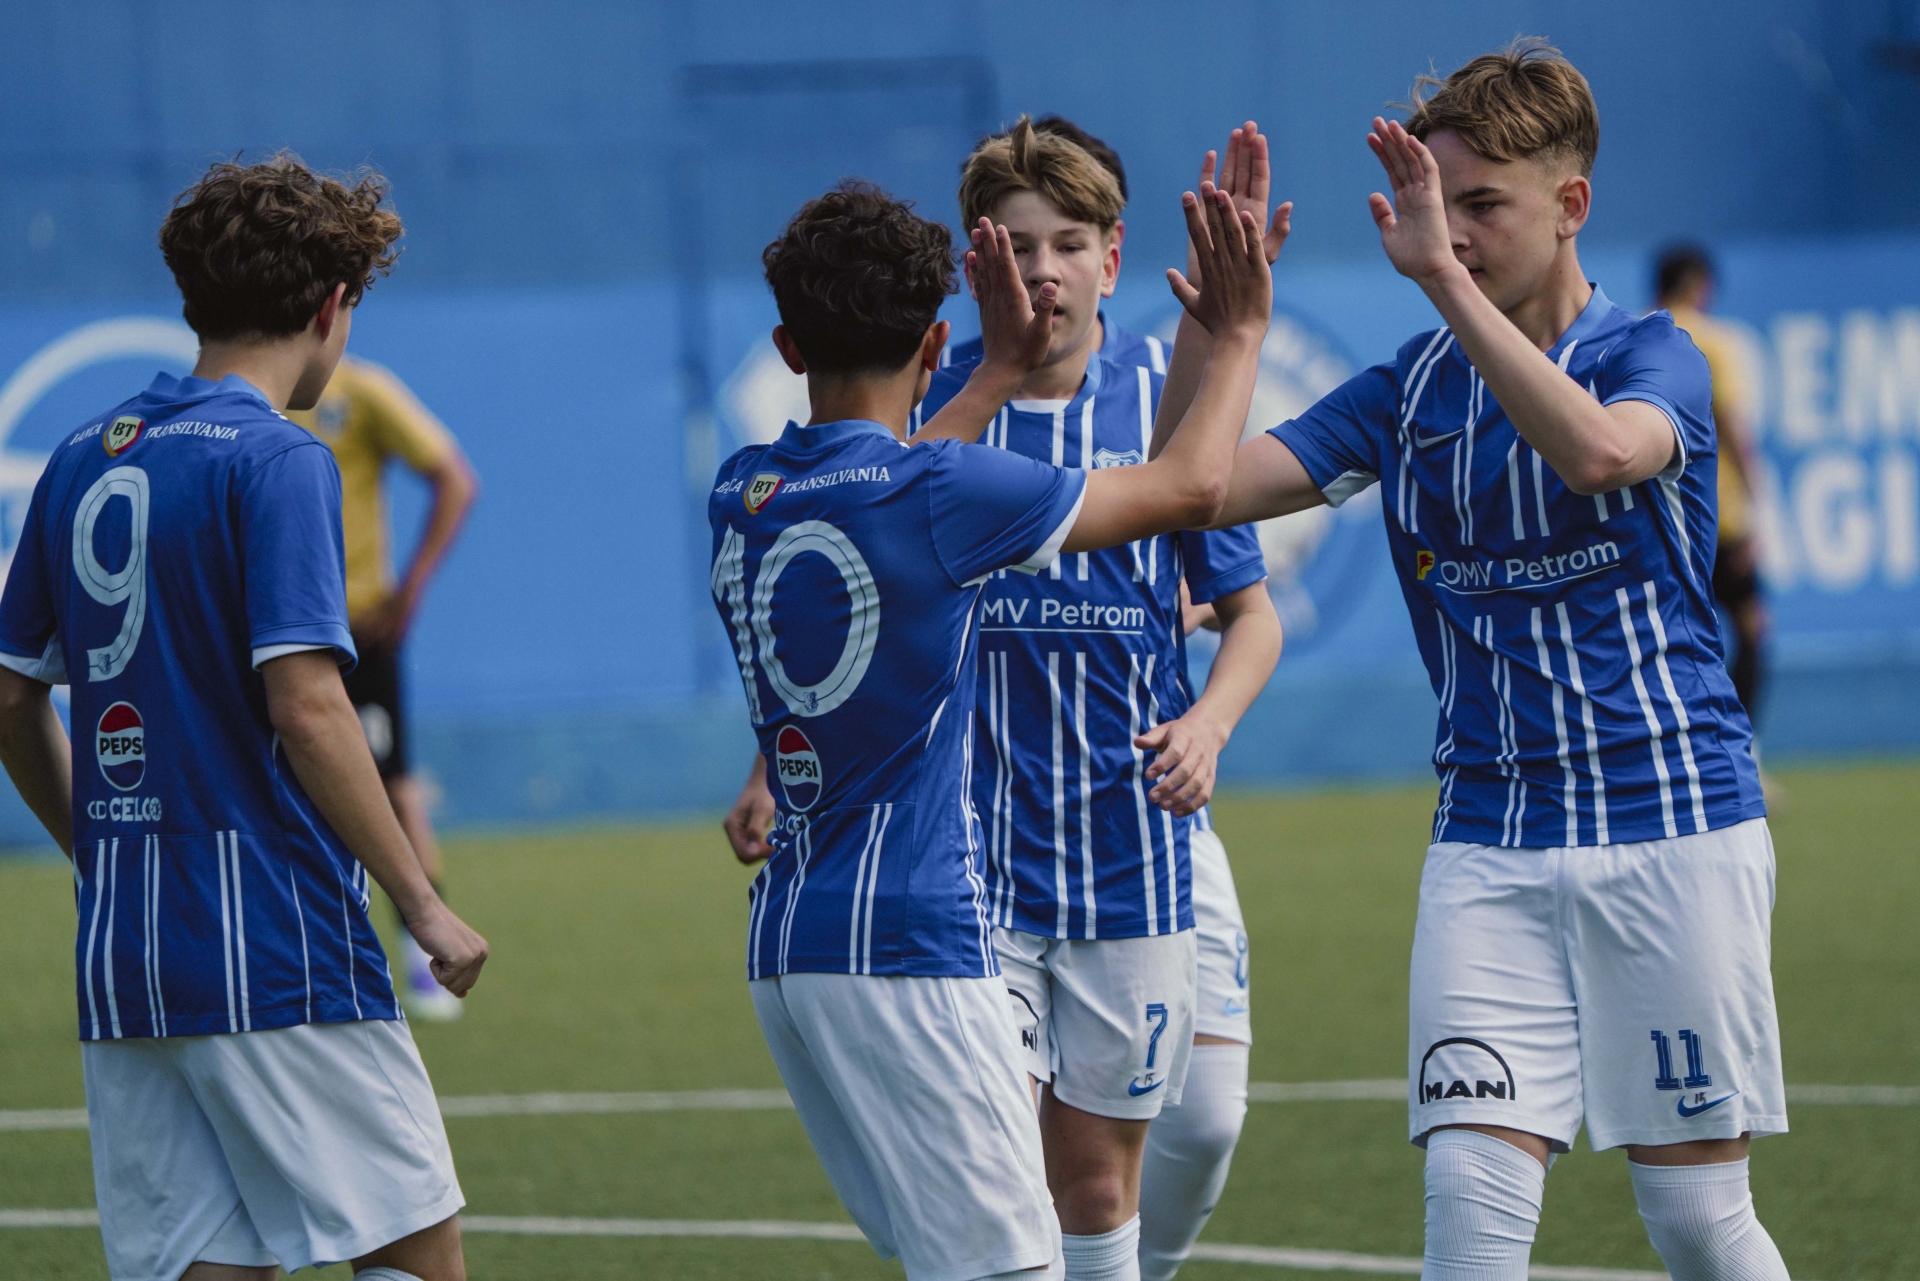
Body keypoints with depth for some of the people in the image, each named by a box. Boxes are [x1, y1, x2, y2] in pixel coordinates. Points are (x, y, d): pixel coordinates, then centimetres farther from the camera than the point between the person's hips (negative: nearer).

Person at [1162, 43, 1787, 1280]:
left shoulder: (1653, 358, -5)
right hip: (1489, 843, 3)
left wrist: (1445, 279, -32)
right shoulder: (1409, 392, 9)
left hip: (1673, 827, -3)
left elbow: (1597, 450, -30)